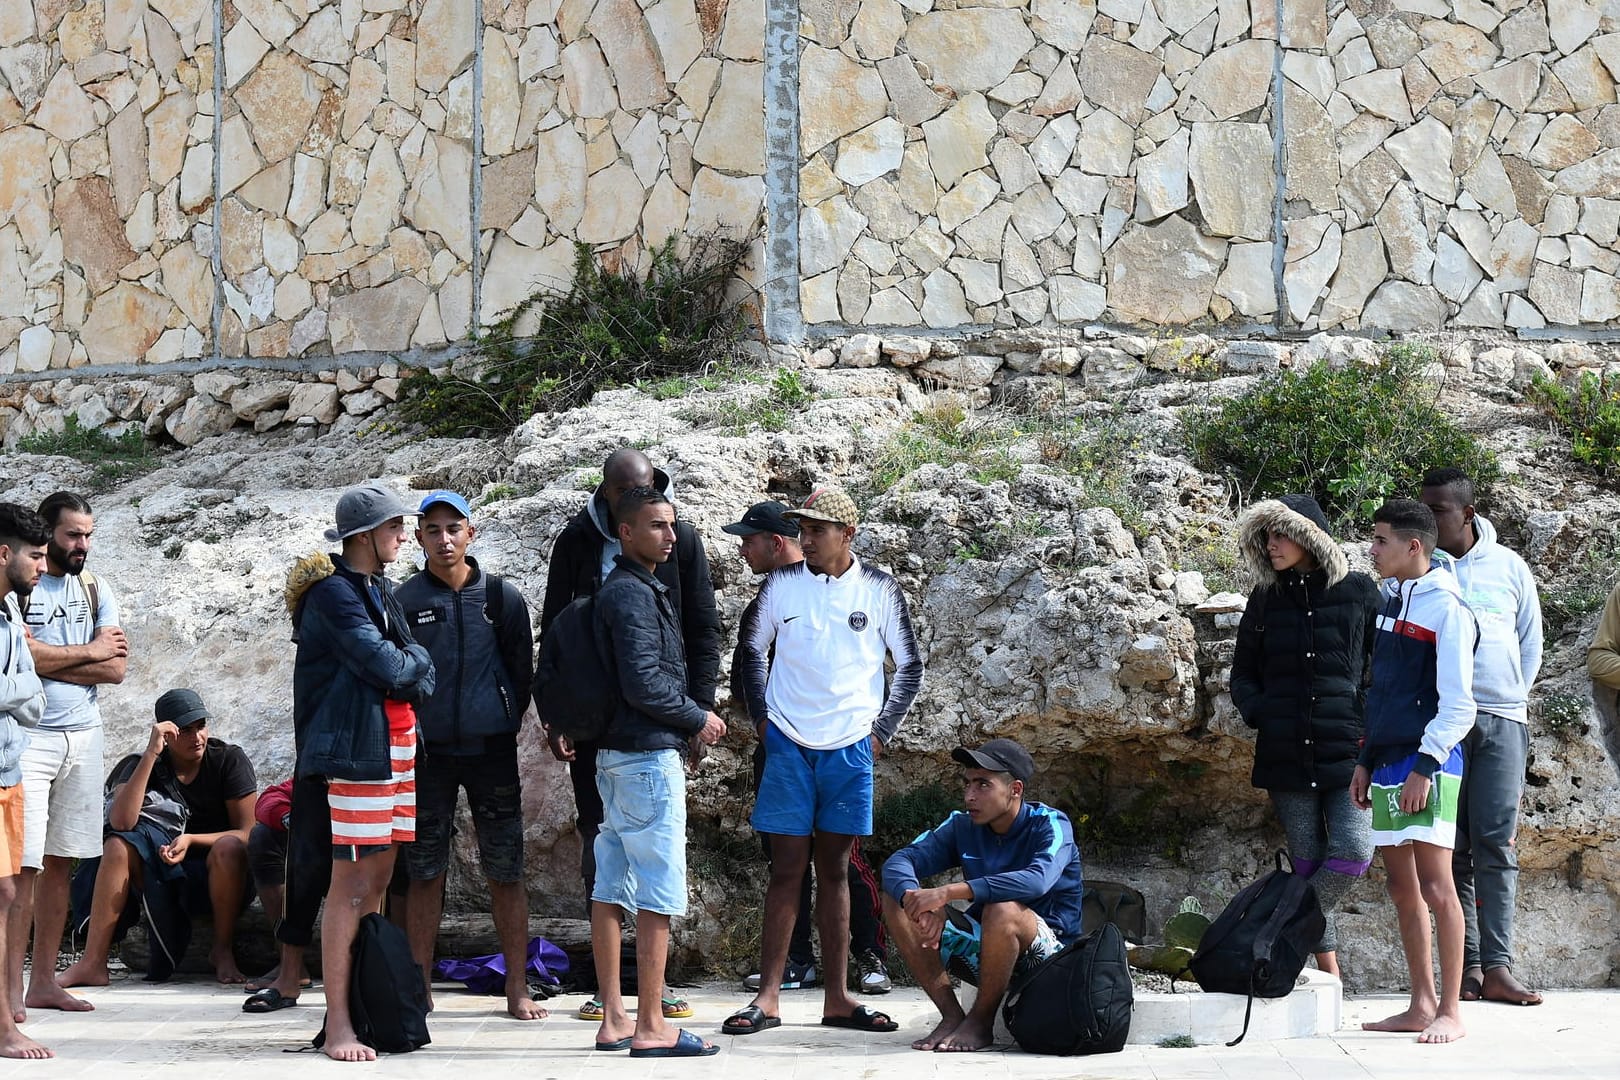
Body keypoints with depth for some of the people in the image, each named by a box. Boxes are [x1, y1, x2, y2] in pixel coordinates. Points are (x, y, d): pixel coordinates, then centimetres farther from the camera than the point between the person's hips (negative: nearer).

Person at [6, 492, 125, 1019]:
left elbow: (116, 668, 1)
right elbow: (21, 656, -19)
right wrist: (87, 652, -6)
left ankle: (44, 981, 14)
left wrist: (50, 659, -9)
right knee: (24, 865, -9)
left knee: (60, 861, 8)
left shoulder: (96, 590, 12)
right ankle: (12, 988, -7)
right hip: (29, 737, -5)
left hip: (83, 737, 6)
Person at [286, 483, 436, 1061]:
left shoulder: (380, 589, 17)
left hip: (396, 743, 9)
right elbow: (388, 667, -18)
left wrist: (407, 667, -7)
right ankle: (337, 1027, -8)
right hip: (357, 747, -9)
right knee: (352, 885, -9)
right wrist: (415, 659, 1)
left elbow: (421, 675, 14)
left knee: (378, 879, 10)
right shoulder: (332, 592, -12)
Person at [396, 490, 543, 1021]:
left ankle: (517, 987, 7)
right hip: (427, 752, 0)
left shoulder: (502, 598, 4)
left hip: (491, 750, 0)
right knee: (424, 873, 4)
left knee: (505, 871, 1)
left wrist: (503, 724, 7)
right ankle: (420, 987, 11)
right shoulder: (404, 601, 1)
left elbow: (521, 673, 10)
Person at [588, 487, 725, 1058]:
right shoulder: (633, 594, -14)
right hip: (648, 754, -10)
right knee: (659, 893, -8)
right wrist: (699, 719, -6)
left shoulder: (621, 591, 17)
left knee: (611, 889, 9)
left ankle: (613, 1019, 13)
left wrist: (692, 716, 13)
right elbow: (645, 684, -20)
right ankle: (650, 1027, -7)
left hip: (616, 754, 10)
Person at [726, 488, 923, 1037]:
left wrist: (881, 730, 4)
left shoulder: (878, 589, 0)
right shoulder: (782, 584, 0)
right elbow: (751, 648, 15)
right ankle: (767, 997, 0)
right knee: (787, 870, -2)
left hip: (850, 747, 1)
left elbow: (910, 666, 9)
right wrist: (762, 717, 8)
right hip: (789, 745, 0)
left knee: (834, 870, 7)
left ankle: (837, 997, 11)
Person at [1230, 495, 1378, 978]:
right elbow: (1243, 674, 18)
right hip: (1286, 752, 2)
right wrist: (1257, 711, -2)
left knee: (1353, 852, -19)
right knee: (1308, 862, 2)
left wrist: (1370, 714, -6)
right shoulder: (1265, 599, 11)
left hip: (1347, 748, -2)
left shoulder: (1358, 592, 4)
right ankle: (1328, 971, 8)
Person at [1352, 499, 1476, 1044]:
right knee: (1402, 887, 9)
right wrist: (1366, 761, 17)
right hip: (1386, 763, 8)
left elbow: (1457, 703, -12)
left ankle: (1450, 1011, -6)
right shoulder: (1387, 601, 14)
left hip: (1428, 762, -8)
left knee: (1436, 886, -9)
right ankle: (1421, 1005, 14)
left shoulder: (1444, 606, -9)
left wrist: (1425, 766, -17)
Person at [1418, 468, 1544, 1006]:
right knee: (1451, 848, -2)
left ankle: (1498, 967, -9)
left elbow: (1530, 643, 18)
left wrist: (1511, 700, 11)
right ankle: (1466, 966, 0)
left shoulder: (1509, 567, 9)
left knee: (1496, 845, -6)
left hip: (1502, 720, 0)